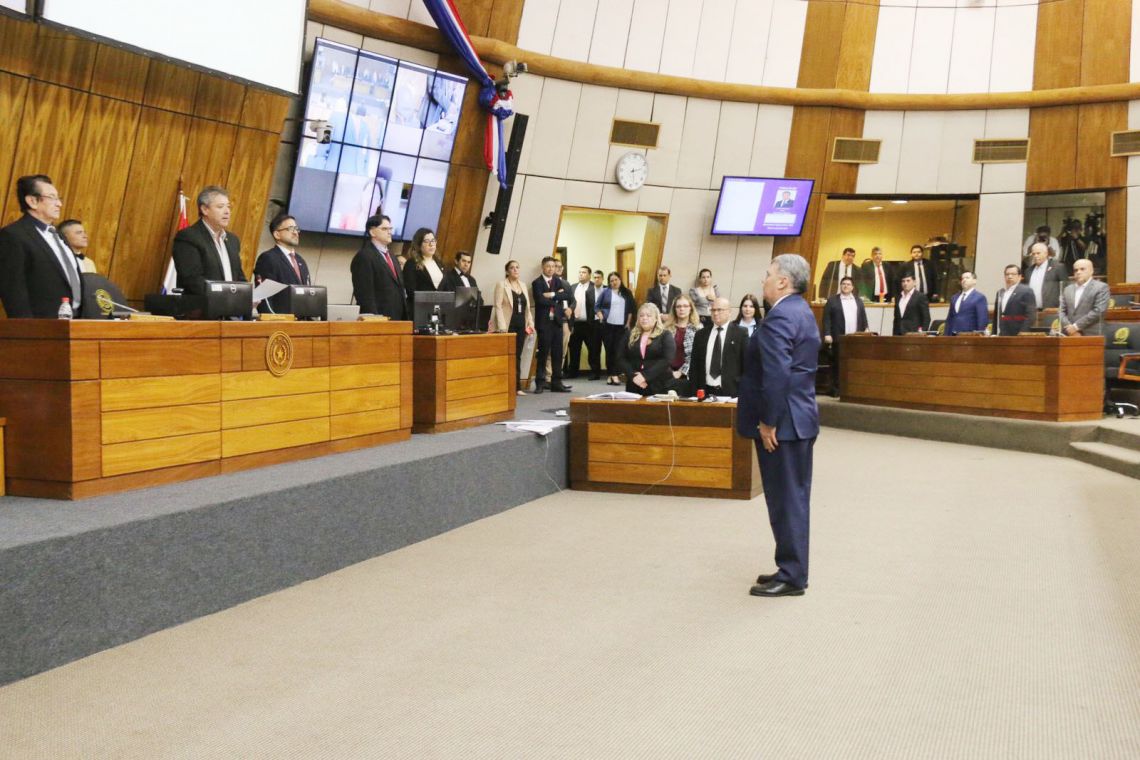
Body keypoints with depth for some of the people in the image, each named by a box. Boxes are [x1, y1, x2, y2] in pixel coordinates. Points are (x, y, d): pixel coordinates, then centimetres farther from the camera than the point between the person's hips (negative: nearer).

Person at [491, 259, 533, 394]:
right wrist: (502, 326, -18)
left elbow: (527, 307, 18)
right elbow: (498, 306, -10)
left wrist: (531, 323, 8)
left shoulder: (523, 285, 16)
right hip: (508, 326, -6)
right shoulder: (501, 284, -3)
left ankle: (517, 386, 9)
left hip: (521, 326, 6)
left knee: (517, 356, 7)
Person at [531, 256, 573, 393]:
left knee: (557, 353, 6)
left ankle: (556, 382, 12)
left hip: (557, 320, 5)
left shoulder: (558, 280, 12)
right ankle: (540, 383, 3)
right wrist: (557, 298, -8)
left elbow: (567, 294, -4)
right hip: (544, 321, -5)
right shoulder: (537, 283, -3)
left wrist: (552, 295, -15)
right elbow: (541, 301, -18)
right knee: (543, 353, -3)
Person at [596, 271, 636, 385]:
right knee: (609, 350, 3)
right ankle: (610, 374, 8)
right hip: (608, 325, 0)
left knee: (618, 350, -7)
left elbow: (632, 309, 10)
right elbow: (597, 306, 8)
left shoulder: (627, 293, 9)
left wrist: (628, 322, 1)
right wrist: (601, 317, -5)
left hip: (621, 326, 0)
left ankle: (615, 375, -9)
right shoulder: (606, 292, 5)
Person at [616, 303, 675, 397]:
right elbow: (621, 358, 5)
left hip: (659, 386, -3)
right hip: (634, 386, 3)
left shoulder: (665, 335, 3)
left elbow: (667, 360, -9)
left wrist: (645, 376, -18)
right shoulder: (630, 335, 12)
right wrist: (633, 375, -12)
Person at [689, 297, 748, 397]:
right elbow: (694, 365, 13)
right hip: (705, 391, 3)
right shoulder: (701, 334, 13)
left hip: (731, 391, -3)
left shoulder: (740, 333, 3)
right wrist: (694, 391, 4)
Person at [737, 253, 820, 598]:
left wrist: (768, 423, -20)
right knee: (794, 498, 15)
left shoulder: (779, 317, -18)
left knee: (786, 499, -3)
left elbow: (776, 375, -25)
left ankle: (791, 577, 4)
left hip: (782, 422, -10)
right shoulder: (802, 311, 14)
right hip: (800, 418, 10)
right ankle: (792, 569, 24)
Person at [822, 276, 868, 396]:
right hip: (839, 339, -3)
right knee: (837, 364, -1)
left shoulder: (858, 300, 16)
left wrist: (865, 332, 5)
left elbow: (863, 318, 15)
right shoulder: (832, 300, 4)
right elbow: (826, 318, -2)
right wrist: (827, 334, -12)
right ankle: (836, 390, 2)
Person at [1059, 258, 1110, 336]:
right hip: (1069, 336, 5)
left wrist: (1076, 326, -13)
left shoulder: (1101, 288, 1)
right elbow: (1061, 311, 11)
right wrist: (1068, 327, -8)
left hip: (1092, 336, -5)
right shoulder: (1068, 289, 18)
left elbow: (1098, 311, -10)